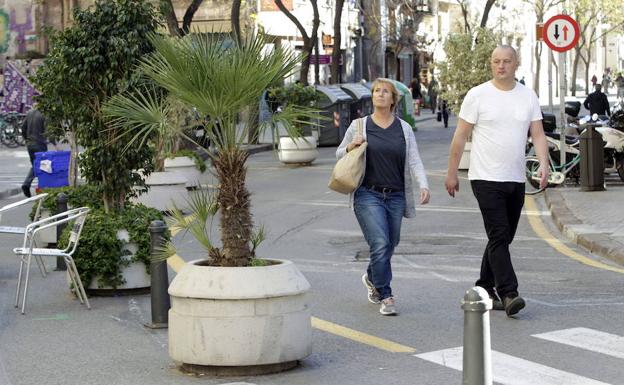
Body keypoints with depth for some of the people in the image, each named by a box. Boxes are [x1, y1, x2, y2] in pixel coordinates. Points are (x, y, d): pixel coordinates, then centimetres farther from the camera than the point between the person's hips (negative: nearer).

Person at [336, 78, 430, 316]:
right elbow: (339, 154, 12)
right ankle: (386, 297, -6)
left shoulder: (404, 128, 7)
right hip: (368, 195, -3)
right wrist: (350, 147, -10)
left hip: (396, 197, 3)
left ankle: (371, 278, 40)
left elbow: (414, 161, 3)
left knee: (389, 247, 11)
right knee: (380, 245, -16)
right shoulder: (359, 126, 3)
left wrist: (423, 185, -13)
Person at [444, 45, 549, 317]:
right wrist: (451, 173, -1)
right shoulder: (478, 95, -3)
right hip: (486, 178, -5)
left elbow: (538, 134, 4)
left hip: (516, 180, 5)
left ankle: (484, 289, 24)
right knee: (499, 237, -13)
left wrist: (544, 163, -14)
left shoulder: (528, 96, 8)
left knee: (501, 238, 12)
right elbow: (460, 137, 0)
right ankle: (508, 294, -18)